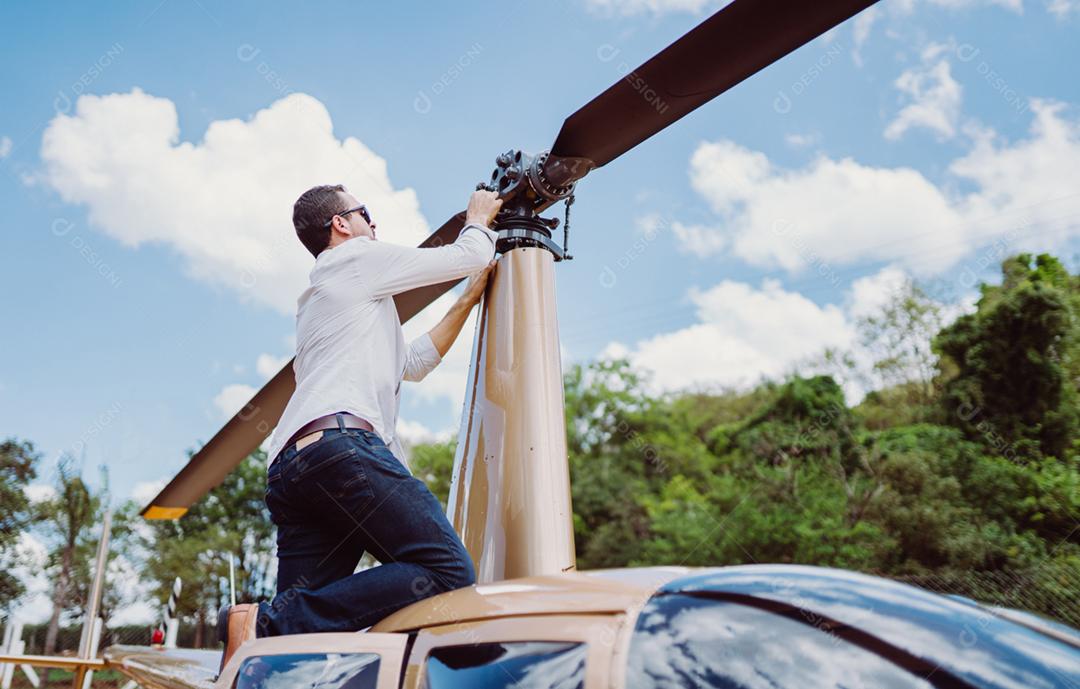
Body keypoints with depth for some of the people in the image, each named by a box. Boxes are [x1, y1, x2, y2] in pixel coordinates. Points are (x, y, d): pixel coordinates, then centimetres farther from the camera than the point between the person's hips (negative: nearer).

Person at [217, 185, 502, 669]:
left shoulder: (316, 301, 38)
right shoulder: (359, 257, 12)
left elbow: (414, 363, 42)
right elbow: (469, 256, 14)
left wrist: (468, 300, 45)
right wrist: (478, 219, 37)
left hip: (287, 466, 10)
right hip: (339, 440, -9)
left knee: (305, 619, 2)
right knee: (447, 573, -18)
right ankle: (267, 624, -25)